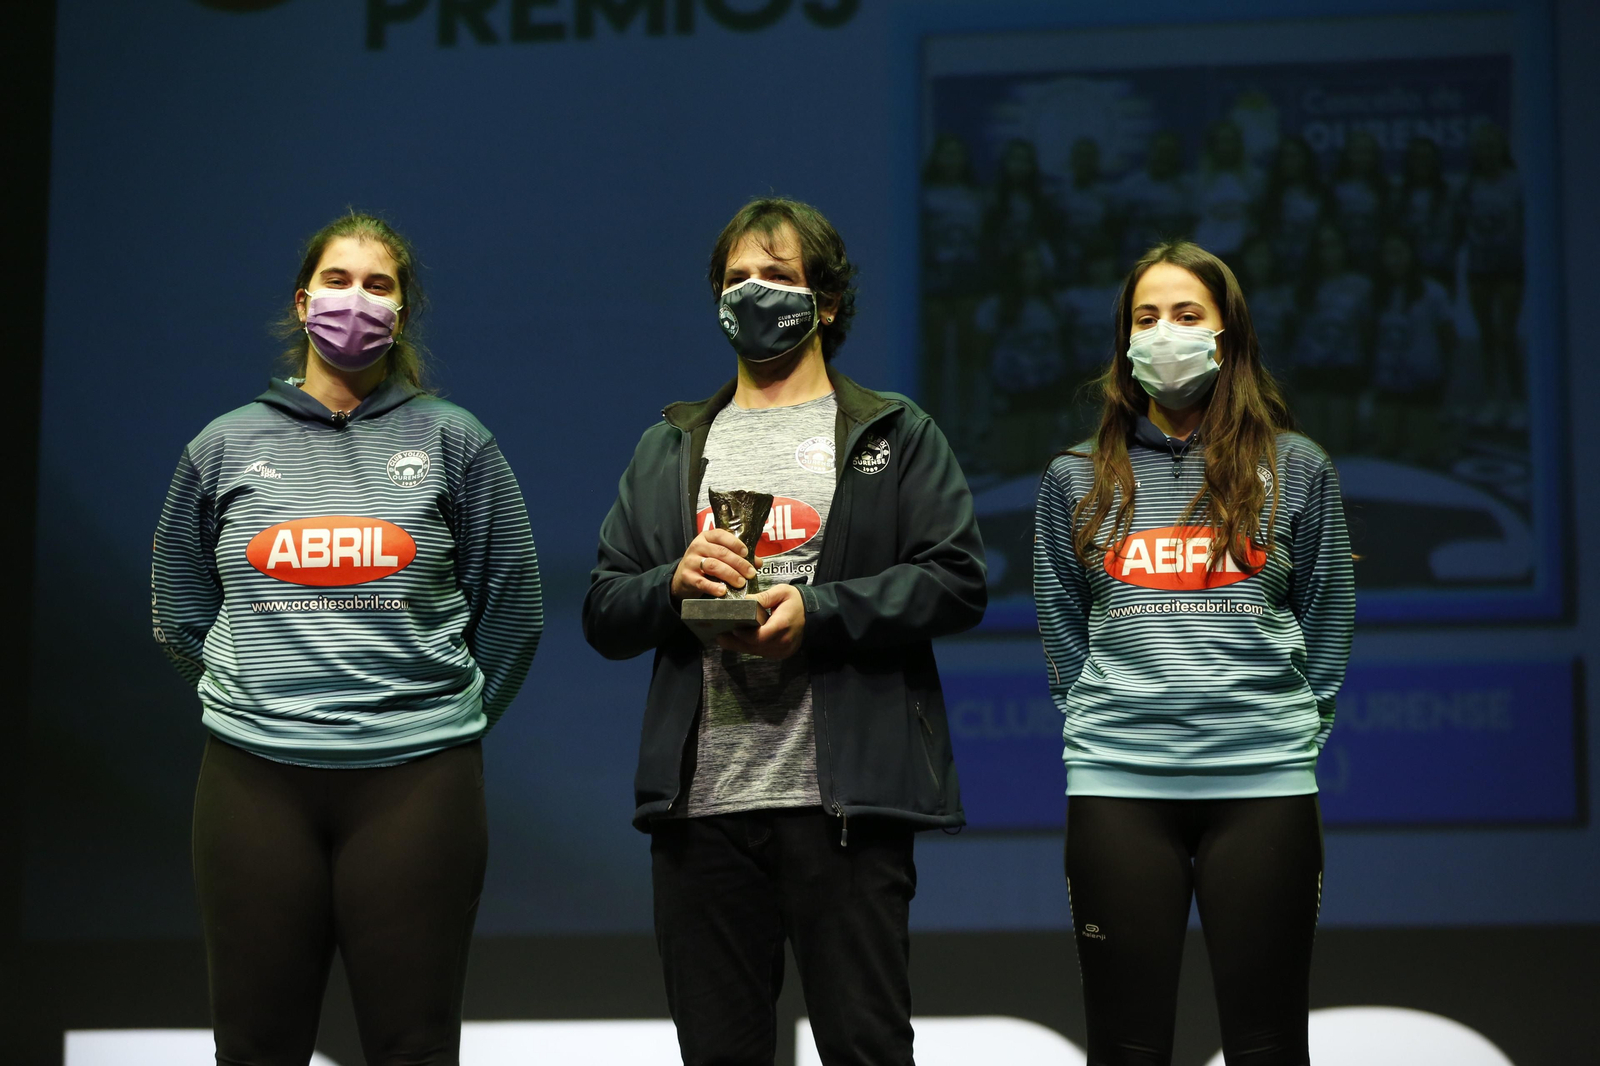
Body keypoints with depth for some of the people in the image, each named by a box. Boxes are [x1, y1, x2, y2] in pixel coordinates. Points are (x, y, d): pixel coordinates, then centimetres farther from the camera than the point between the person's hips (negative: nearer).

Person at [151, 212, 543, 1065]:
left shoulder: (453, 442, 6)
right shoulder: (225, 446, 10)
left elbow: (512, 608, 9)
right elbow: (180, 612, 18)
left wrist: (447, 710, 8)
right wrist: (255, 699, 10)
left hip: (416, 772, -1)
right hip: (255, 777, 1)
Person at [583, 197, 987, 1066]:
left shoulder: (897, 437, 10)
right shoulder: (669, 449, 20)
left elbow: (957, 581, -3)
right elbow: (602, 616, 15)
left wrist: (817, 612, -14)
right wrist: (674, 584, -7)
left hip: (842, 796, -3)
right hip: (700, 799, 4)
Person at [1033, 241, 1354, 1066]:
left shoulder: (1294, 469, 10)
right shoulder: (1077, 479, 12)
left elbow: (1326, 617, 13)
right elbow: (1061, 627, 16)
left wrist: (1298, 724, 5)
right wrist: (1097, 717, 7)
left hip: (1263, 780, -1)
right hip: (1115, 781, 1)